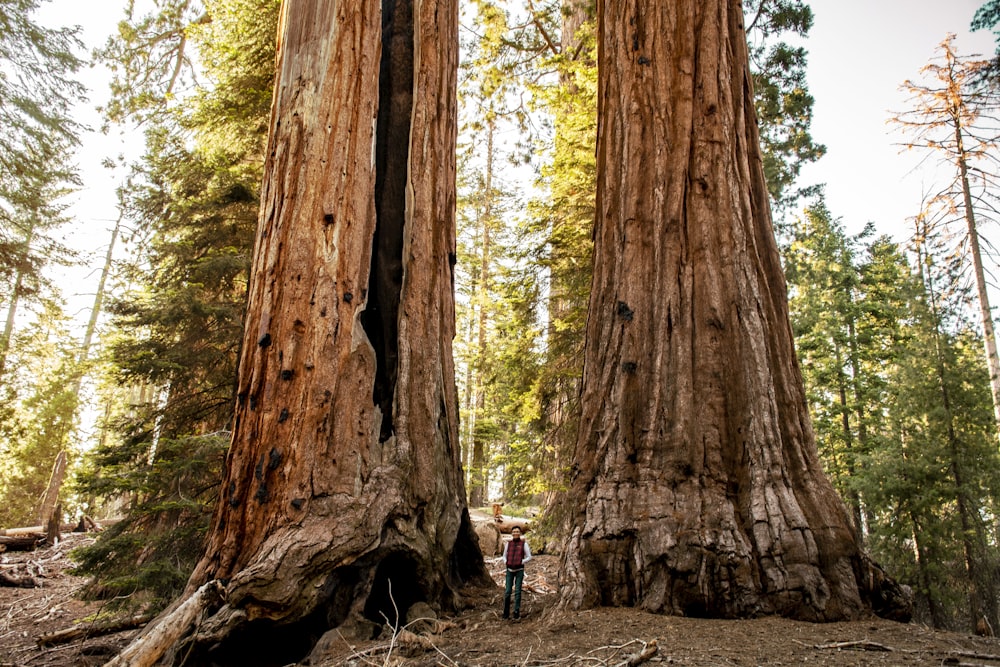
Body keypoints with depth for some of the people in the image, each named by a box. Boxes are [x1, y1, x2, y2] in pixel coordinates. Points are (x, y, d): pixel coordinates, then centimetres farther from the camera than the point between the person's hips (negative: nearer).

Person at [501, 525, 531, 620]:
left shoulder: (524, 543, -4)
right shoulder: (508, 544, 4)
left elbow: (529, 557, 0)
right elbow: (504, 556, 15)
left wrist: (521, 563, -10)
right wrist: (506, 562, -5)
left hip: (519, 570, -2)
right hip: (510, 570, 2)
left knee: (517, 591, -4)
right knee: (507, 592, -2)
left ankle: (517, 613, 4)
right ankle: (506, 613, 12)